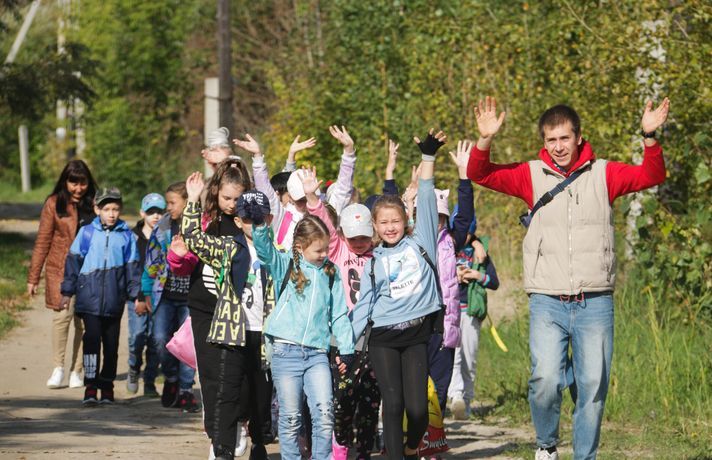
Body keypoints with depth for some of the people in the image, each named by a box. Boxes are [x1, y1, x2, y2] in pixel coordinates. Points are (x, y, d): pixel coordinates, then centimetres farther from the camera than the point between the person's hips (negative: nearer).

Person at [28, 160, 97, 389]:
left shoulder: (93, 204, 7)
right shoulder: (54, 204, 1)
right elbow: (42, 242, 3)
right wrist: (33, 277, 2)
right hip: (60, 270, -2)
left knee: (84, 320, 0)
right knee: (63, 314, -15)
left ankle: (76, 371, 9)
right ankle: (58, 368, -9)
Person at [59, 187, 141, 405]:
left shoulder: (126, 236, 3)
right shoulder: (87, 233, 0)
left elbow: (132, 267, 10)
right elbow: (73, 261, 6)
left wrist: (135, 295, 9)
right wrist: (67, 292, 6)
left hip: (114, 300, 2)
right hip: (90, 296, -2)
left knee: (111, 343, 8)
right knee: (92, 338, -11)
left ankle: (107, 386, 19)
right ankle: (90, 386, -8)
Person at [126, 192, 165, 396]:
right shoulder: (133, 237, 2)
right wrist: (138, 298, -8)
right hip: (137, 296, -1)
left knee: (156, 340, -1)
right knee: (137, 337, -9)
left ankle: (150, 382, 11)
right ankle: (134, 370, 19)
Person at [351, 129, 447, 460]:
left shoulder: (420, 243, 7)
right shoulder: (374, 262, 10)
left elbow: (426, 200, 1)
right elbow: (363, 306, 10)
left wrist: (428, 157, -5)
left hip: (417, 336, -1)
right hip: (384, 338, 1)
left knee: (418, 407, -6)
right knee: (393, 404, -8)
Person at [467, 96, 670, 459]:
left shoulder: (603, 174, 6)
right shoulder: (532, 175, 5)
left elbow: (651, 176, -3)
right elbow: (479, 174, 1)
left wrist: (650, 137, -18)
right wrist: (486, 139, -16)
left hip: (595, 304, 1)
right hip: (547, 303, -1)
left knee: (593, 386, 3)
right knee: (546, 380, -16)